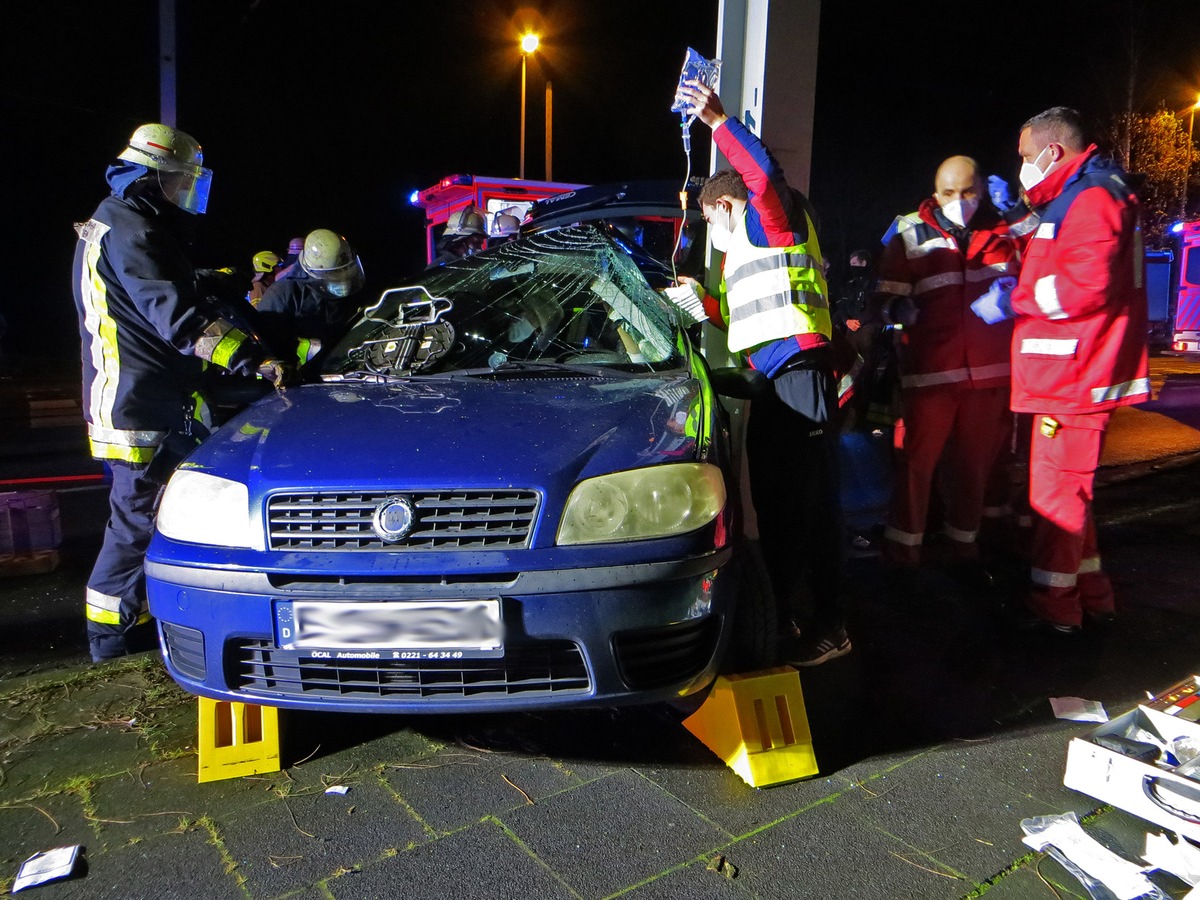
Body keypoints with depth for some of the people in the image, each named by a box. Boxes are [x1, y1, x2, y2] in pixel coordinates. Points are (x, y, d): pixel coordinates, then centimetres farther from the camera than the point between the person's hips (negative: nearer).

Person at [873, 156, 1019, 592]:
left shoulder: (1002, 233, 10)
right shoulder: (911, 234, 1)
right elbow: (888, 300, -3)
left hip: (988, 371, 4)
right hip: (930, 370, -3)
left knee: (974, 464, 11)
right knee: (916, 462, -3)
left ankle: (963, 547, 26)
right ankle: (902, 553, 9)